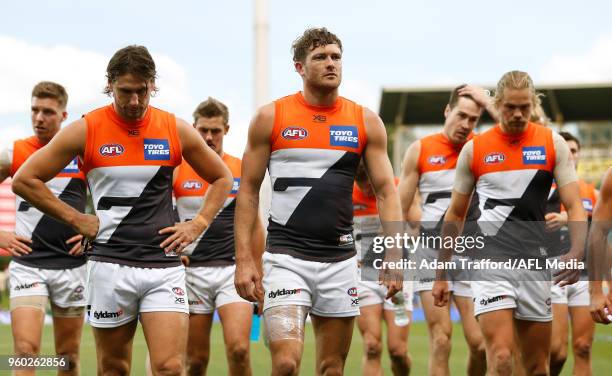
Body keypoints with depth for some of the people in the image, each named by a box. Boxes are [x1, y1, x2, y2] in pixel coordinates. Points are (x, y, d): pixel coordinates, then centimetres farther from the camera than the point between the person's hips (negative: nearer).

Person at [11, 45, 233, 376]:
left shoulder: (176, 130, 4)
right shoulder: (85, 130, -2)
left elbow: (221, 179, 18)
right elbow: (24, 180, 1)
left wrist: (198, 224, 5)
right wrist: (76, 219, -2)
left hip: (164, 265, 1)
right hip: (109, 264, -1)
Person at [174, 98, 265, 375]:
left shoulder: (242, 170, 7)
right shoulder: (177, 170, 2)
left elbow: (254, 226, 13)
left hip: (234, 269, 0)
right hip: (193, 270, 0)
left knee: (238, 349, -17)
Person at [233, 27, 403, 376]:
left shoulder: (366, 122, 5)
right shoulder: (270, 118, 0)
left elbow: (387, 192, 6)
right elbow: (249, 192, 3)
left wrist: (394, 257, -5)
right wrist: (244, 260, -4)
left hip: (341, 261, 3)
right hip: (287, 258, -3)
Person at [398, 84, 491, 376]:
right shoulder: (420, 150, 4)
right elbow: (400, 210, 7)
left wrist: (488, 103, -10)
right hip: (432, 250, -1)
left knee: (479, 343, -4)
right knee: (441, 339, -10)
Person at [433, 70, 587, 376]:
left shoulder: (554, 144, 4)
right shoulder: (474, 148, 4)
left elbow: (574, 205, -1)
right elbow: (455, 215, 11)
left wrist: (577, 252, -20)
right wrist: (440, 274, 9)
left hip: (535, 264, 2)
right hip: (491, 262, -2)